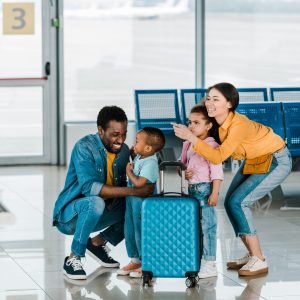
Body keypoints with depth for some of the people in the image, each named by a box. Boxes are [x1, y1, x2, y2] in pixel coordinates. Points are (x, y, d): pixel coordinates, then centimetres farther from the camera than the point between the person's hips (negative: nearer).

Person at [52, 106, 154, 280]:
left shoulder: (124, 150, 0)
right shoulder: (85, 147, -21)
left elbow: (121, 186, 5)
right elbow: (89, 187, -33)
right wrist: (133, 191, -38)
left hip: (97, 216, 7)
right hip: (69, 215, -7)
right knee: (95, 202, -37)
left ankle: (98, 243, 10)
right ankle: (73, 259, -21)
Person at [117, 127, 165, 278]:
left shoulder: (150, 163, -22)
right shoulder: (138, 158, 5)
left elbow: (139, 183, -28)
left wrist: (129, 172, -14)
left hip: (142, 202, -9)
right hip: (131, 199, 9)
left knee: (141, 232, -1)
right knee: (129, 230, 15)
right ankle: (135, 260, 27)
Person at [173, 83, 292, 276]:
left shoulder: (239, 125, -33)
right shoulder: (219, 122, -10)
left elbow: (218, 157, -39)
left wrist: (191, 138, -43)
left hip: (276, 162, -9)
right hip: (254, 161, 9)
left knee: (238, 202, -16)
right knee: (230, 202, 4)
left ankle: (259, 260, -9)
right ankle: (252, 255, 17)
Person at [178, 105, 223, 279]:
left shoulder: (211, 146, -12)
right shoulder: (188, 145, 12)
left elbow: (217, 171, -15)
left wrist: (214, 193, -20)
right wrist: (184, 173, -2)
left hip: (205, 188, -9)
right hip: (192, 189, 9)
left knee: (207, 225, -6)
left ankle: (210, 264, -2)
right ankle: (199, 260, 23)